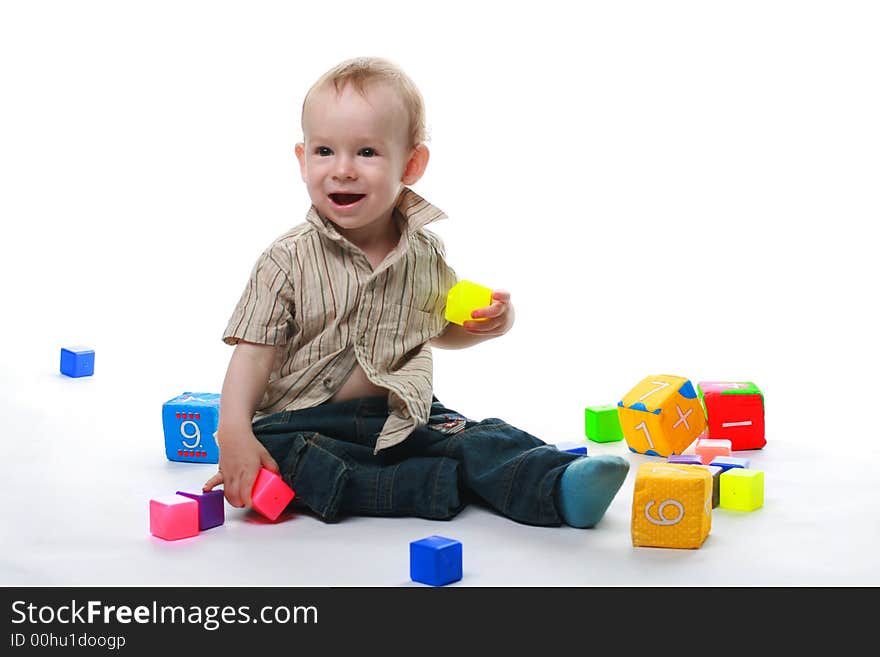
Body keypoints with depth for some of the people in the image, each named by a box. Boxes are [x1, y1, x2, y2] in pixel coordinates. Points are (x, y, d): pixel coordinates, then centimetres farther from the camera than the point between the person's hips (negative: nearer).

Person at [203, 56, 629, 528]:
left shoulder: (424, 254, 4)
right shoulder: (289, 260, -7)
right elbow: (254, 352, -10)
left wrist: (486, 325, 0)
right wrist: (234, 433, -25)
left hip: (404, 418, 3)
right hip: (308, 420, -3)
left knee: (483, 440, -18)